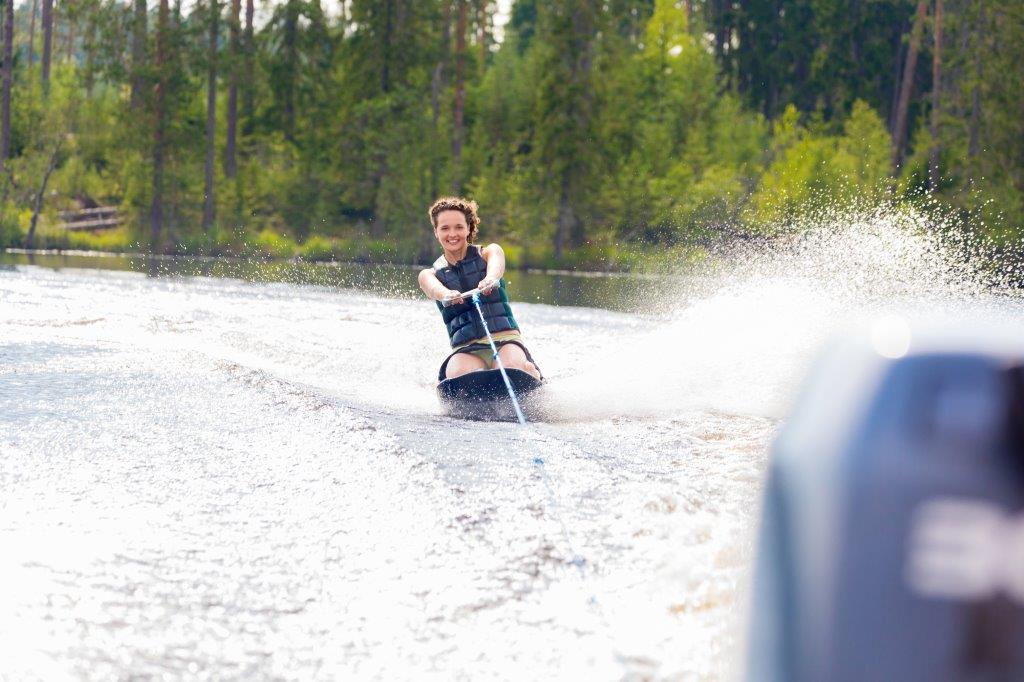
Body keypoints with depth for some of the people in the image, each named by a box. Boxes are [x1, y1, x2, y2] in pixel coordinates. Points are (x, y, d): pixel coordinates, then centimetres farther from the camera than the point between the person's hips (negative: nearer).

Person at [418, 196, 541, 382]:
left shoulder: (489, 252, 11)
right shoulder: (429, 274, 13)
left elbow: (496, 264, -14)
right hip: (465, 349, 0)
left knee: (514, 367, -35)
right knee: (458, 374, -37)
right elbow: (435, 288, -13)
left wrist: (490, 279, -41)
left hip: (505, 339, 0)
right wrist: (446, 295, -39)